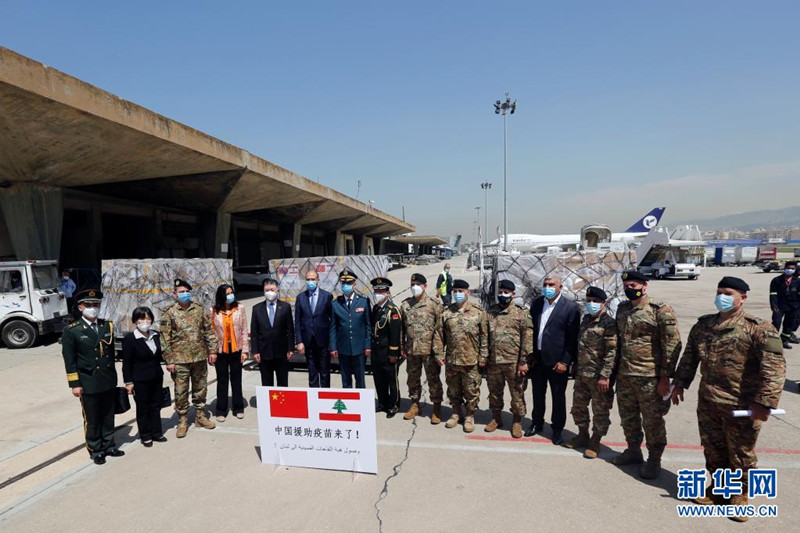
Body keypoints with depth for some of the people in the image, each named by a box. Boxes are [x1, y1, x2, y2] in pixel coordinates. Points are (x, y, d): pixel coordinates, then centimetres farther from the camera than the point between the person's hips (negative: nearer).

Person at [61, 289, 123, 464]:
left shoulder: (108, 326, 6)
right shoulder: (72, 331, -7)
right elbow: (69, 360, -7)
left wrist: (112, 375, 11)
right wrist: (75, 384, -9)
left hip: (109, 382, 4)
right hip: (88, 384, -4)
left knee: (108, 417, 15)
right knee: (91, 420, 9)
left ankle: (108, 446, 30)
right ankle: (95, 450, 24)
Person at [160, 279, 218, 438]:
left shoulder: (199, 309, 5)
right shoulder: (169, 313, -4)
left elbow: (209, 331, 8)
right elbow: (165, 339, -5)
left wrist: (212, 350, 3)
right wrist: (169, 361, -8)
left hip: (200, 357, 3)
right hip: (180, 360, -3)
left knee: (200, 389, 13)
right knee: (181, 392, 5)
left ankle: (200, 416, 29)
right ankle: (182, 421, 21)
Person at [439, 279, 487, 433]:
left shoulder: (478, 312, -3)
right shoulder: (446, 313, 3)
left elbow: (484, 335, -2)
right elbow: (440, 335, 7)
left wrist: (483, 355, -5)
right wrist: (439, 354, 2)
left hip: (471, 361, -2)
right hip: (451, 360, 3)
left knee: (471, 390, 8)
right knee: (453, 390, 16)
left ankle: (470, 416, 26)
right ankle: (456, 413, 34)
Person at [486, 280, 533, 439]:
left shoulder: (521, 313, -5)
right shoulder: (490, 312, 7)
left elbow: (528, 338, -8)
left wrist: (523, 361, -12)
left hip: (513, 362, -3)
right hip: (493, 361, 4)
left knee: (517, 393, 8)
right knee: (494, 392, 15)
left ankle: (517, 422, 25)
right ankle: (496, 418, 33)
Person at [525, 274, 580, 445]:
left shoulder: (571, 307, -10)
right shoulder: (536, 303, 4)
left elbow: (573, 338, -9)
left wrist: (565, 361, -12)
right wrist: (531, 354, 4)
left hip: (557, 361, -4)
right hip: (537, 359, 4)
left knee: (558, 397, 10)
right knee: (538, 394, 17)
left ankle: (557, 429, 26)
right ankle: (537, 423, 34)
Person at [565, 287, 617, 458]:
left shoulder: (609, 324, -14)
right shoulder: (586, 319, 10)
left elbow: (612, 352, -18)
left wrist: (605, 376, -21)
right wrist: (575, 367, 19)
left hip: (598, 376, -8)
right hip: (581, 374, 8)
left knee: (600, 411, 7)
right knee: (578, 407, 17)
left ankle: (595, 442, 23)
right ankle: (582, 436, 35)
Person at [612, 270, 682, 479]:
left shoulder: (660, 310, -12)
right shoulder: (622, 309, 8)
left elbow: (672, 345, -13)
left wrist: (665, 377, -14)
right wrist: (616, 370, 15)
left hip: (650, 377, -6)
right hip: (624, 376, 6)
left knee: (652, 421, 7)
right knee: (628, 417, 17)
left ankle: (654, 460, 24)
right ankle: (634, 450, 35)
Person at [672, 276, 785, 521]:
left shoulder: (759, 328, -13)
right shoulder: (703, 325, 5)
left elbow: (775, 368, -18)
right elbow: (689, 356, 14)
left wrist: (764, 402, -23)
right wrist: (680, 383, 12)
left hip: (741, 407, -5)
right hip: (707, 403, 5)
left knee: (741, 455, 12)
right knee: (712, 451, 19)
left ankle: (739, 497, 31)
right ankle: (718, 488, 38)